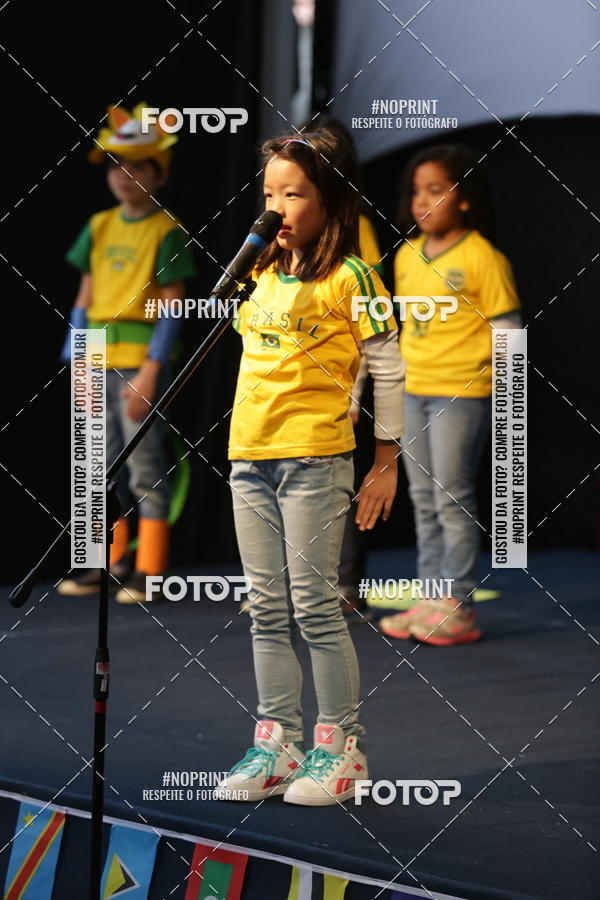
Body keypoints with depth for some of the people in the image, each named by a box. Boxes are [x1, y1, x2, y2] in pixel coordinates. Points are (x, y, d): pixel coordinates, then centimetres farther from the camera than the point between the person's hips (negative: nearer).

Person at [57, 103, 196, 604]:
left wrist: (150, 371, -16)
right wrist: (77, 360, 6)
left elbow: (172, 306, -9)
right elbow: (86, 295, 13)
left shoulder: (167, 232, -5)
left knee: (145, 464, -3)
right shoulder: (100, 227, 12)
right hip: (99, 359, 6)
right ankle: (112, 563, 20)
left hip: (141, 358, -6)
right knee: (102, 463, 11)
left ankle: (149, 571, 3)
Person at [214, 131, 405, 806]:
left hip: (314, 459, -7)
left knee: (314, 607, -4)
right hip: (250, 459, 7)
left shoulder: (349, 279, -6)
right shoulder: (262, 276, 15)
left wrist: (387, 463, -5)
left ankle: (341, 746, 6)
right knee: (268, 611, 9)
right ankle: (277, 745, 16)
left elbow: (389, 370, -5)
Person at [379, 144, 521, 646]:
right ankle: (432, 598, 18)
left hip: (461, 393, -7)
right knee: (424, 500, 11)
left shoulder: (482, 258, -11)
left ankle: (458, 607, 0)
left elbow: (507, 329, -9)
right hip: (413, 392, 7)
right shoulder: (408, 255, 10)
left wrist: (503, 393, -13)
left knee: (453, 499, -5)